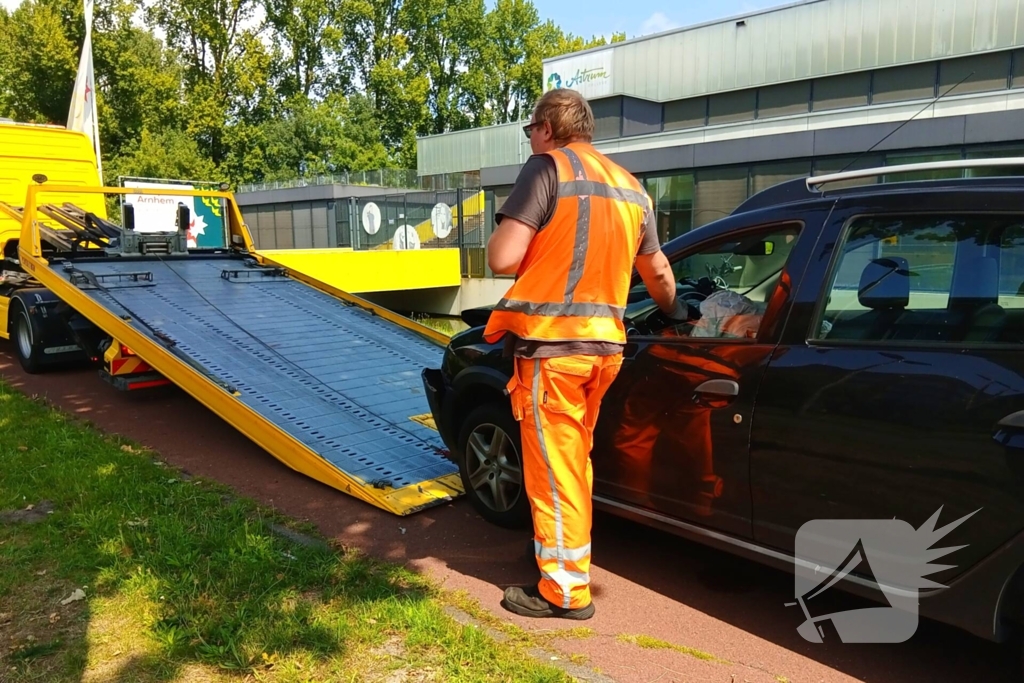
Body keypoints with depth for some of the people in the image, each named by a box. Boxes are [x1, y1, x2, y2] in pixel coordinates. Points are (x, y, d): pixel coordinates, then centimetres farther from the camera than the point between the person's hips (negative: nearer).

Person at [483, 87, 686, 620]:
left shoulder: (548, 167, -8)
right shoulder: (629, 186, 14)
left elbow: (502, 259, -17)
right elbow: (657, 271, 22)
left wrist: (516, 240, 6)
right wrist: (673, 312, 41)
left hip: (551, 341, -7)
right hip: (603, 341, 8)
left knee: (552, 468, 3)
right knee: (576, 460, 22)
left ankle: (566, 589, 14)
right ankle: (566, 548, 38)